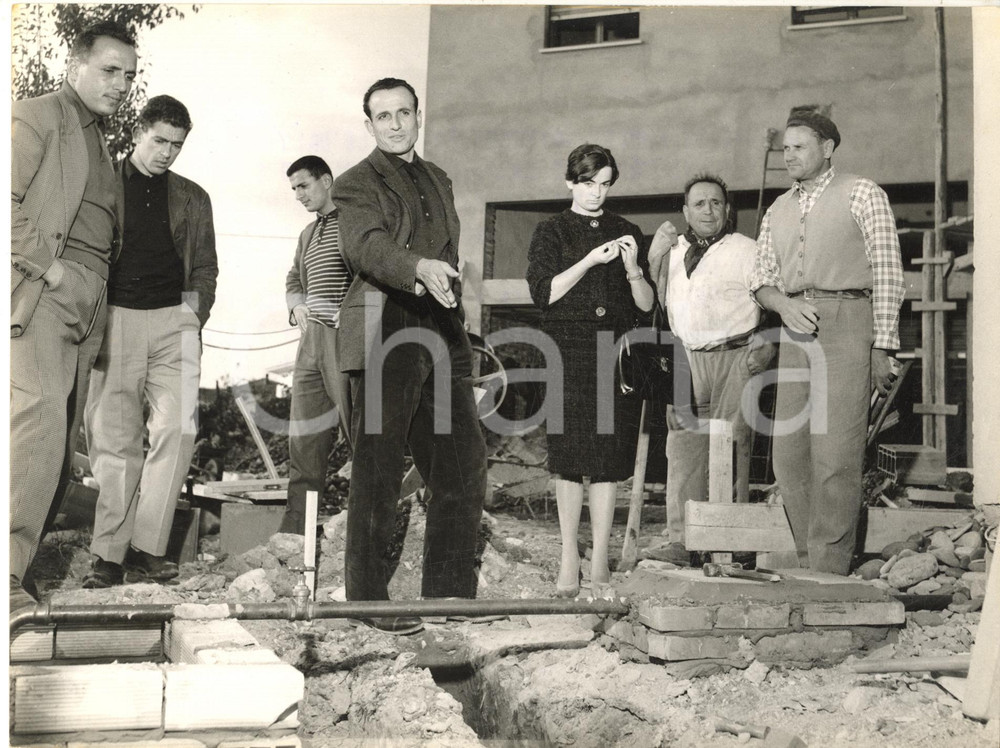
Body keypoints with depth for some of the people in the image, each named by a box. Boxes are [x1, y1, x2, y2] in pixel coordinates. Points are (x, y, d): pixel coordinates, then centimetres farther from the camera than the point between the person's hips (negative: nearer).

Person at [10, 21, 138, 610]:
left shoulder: (103, 147, 27)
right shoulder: (36, 118, 2)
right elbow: (10, 202, -11)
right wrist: (47, 266, -15)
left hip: (88, 304, 8)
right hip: (40, 294, -8)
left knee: (63, 437, 4)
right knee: (39, 420, -19)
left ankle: (27, 552, 9)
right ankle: (10, 573, -18)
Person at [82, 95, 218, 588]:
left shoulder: (191, 199, 17)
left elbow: (205, 268, 19)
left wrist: (195, 314, 3)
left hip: (173, 320, 1)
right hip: (115, 320, -1)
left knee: (176, 428, -13)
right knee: (114, 439, -2)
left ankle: (145, 550, -8)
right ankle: (109, 555, 4)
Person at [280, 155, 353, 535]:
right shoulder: (307, 235, 23)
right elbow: (293, 280, 33)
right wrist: (296, 305, 13)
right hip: (312, 337, 7)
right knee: (303, 436, 6)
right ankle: (294, 531, 11)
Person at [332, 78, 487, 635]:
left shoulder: (439, 181, 22)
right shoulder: (358, 183, 0)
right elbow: (366, 244, -20)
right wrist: (419, 266, -38)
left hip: (443, 338, 7)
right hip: (386, 336, -6)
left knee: (465, 470, 6)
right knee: (378, 476, -2)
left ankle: (451, 596, 17)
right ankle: (369, 597, 9)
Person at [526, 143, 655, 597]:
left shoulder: (627, 233, 14)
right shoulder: (551, 232, 7)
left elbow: (647, 305, 8)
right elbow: (543, 292, -7)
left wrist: (633, 269, -11)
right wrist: (591, 260, -15)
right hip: (567, 355, -2)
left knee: (608, 458, -1)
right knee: (569, 457, -2)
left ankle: (599, 560, 5)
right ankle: (569, 557, 7)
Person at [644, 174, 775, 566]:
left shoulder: (746, 250, 5)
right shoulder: (672, 251, 19)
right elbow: (653, 303, 19)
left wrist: (767, 343, -12)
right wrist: (654, 256, 8)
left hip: (733, 359, -3)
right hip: (685, 359, 4)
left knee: (731, 448, -3)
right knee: (683, 447, -3)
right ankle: (681, 540, -2)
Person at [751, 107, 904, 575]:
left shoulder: (862, 195, 4)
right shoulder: (778, 211, 20)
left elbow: (887, 273, -2)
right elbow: (761, 279, 18)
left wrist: (882, 347, -9)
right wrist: (784, 304, -5)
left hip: (845, 321, -6)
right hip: (795, 329, 6)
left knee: (835, 454, -9)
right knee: (788, 452, 4)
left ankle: (830, 568, -4)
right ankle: (808, 562, 14)